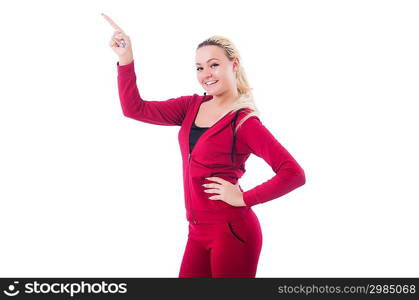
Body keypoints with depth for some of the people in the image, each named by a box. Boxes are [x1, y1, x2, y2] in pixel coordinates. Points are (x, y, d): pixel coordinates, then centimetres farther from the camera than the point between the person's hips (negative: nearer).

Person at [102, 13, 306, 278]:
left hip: (232, 231, -6)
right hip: (198, 232, 7)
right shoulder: (192, 106, 8)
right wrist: (125, 59, -3)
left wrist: (244, 198, -15)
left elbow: (294, 174, -18)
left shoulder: (244, 122, -12)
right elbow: (135, 109, 5)